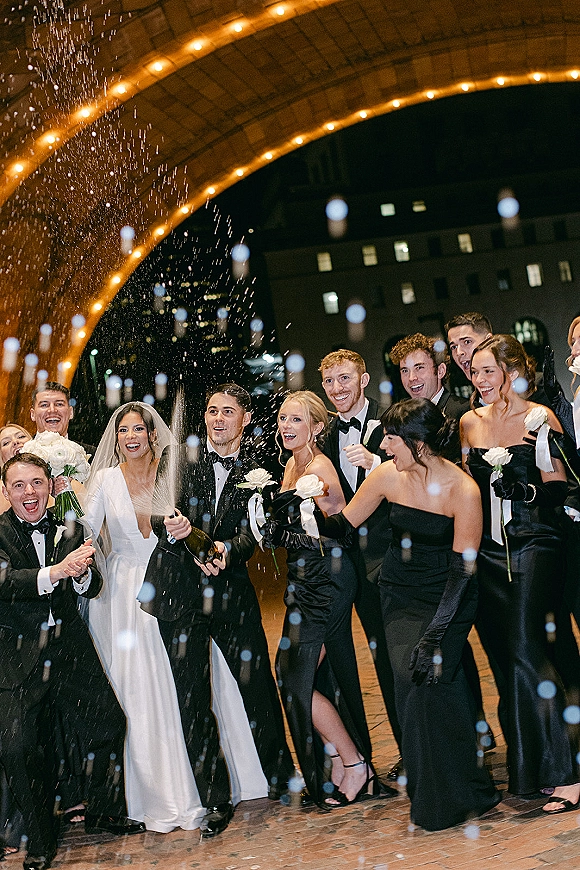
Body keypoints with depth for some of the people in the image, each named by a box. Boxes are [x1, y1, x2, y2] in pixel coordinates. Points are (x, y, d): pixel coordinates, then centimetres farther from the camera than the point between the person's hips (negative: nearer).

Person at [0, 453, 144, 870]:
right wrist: (57, 571, -36)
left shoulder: (70, 530, 6)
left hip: (70, 648, 4)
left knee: (110, 725, 7)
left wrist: (82, 573, -26)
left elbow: (92, 588, -2)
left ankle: (103, 811, 33)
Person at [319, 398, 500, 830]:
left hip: (447, 596, -4)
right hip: (400, 591, 4)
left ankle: (456, 793, 3)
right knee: (410, 679, -8)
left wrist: (434, 634, -24)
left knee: (433, 677, -18)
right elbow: (343, 523, 5)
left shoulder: (463, 490, -20)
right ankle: (428, 793, 11)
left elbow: (462, 568, -19)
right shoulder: (387, 475, -8)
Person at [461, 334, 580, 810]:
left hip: (533, 547, -5)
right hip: (486, 552, 5)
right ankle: (524, 769, 19)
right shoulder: (470, 422, 11)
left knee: (528, 654, -12)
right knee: (504, 659, 7)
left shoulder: (539, 417, -4)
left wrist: (520, 487, -22)